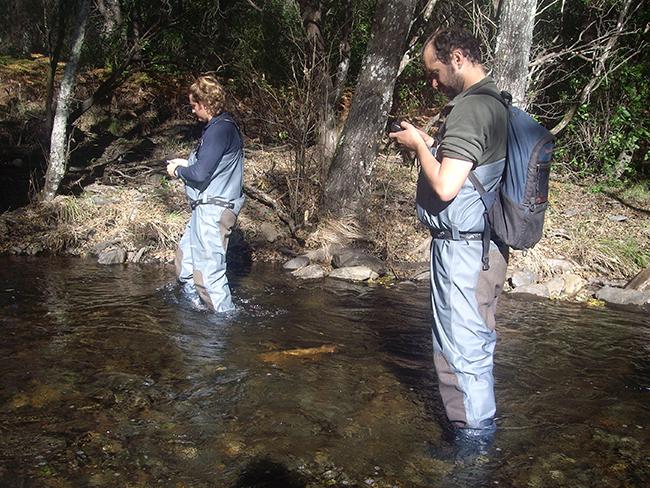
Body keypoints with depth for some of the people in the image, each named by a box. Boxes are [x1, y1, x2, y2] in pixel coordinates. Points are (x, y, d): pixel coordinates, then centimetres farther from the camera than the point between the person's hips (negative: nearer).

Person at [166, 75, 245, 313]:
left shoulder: (219, 130, -19)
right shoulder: (223, 126, 15)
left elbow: (201, 174, -23)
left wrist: (178, 171, -4)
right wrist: (186, 163, 17)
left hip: (212, 210, -11)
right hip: (207, 209, 11)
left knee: (208, 271, -7)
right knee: (185, 258, 21)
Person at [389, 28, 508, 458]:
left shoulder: (469, 108, -18)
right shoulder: (495, 103, 13)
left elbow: (445, 186, -24)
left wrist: (420, 145, -9)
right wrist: (432, 144, 11)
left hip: (463, 247, -10)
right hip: (486, 245, 10)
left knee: (463, 346, 1)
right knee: (474, 341, 19)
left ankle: (474, 442, 14)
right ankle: (479, 429, 34)